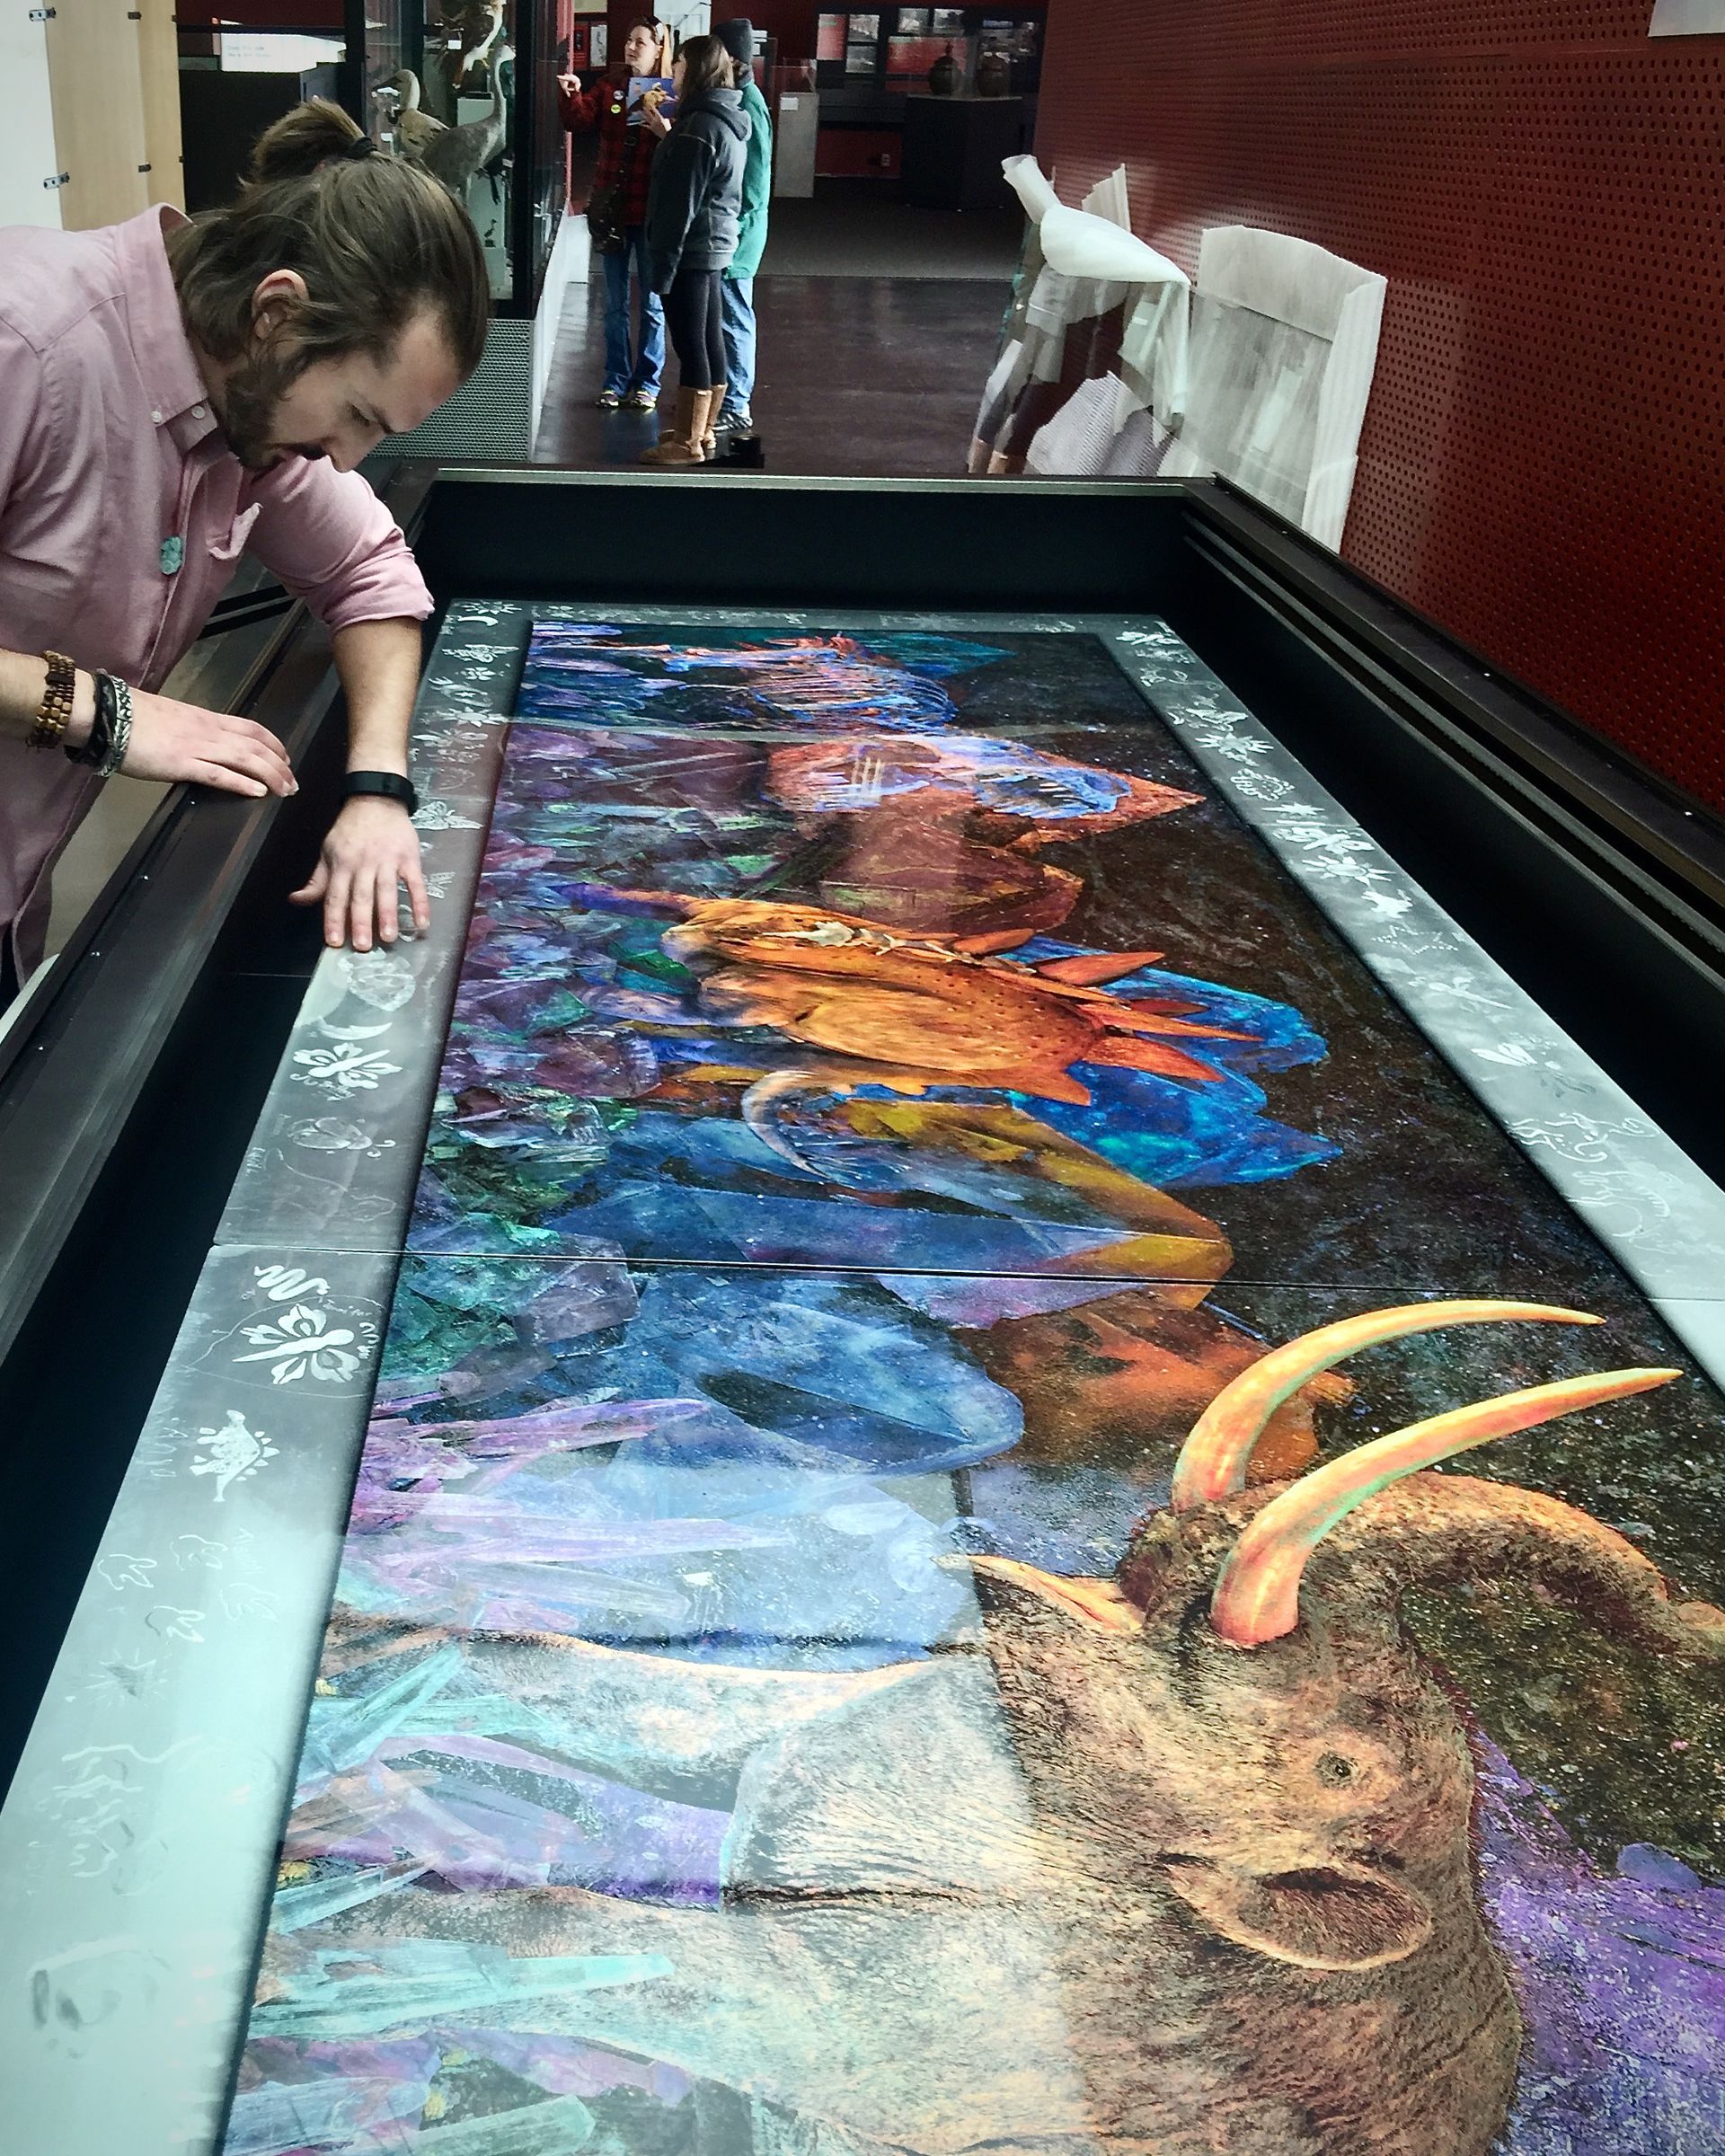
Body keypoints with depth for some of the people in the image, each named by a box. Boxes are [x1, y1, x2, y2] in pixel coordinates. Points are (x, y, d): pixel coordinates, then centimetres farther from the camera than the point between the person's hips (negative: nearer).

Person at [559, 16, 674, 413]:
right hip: (611, 211, 3)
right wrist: (571, 96, -22)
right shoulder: (608, 89, 7)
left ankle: (647, 382, 16)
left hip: (650, 213, -3)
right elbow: (580, 121, -4)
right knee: (615, 304, 10)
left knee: (652, 303, 6)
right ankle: (616, 380, 18)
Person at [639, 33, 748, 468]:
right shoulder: (726, 120, 12)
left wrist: (663, 264, -18)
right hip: (715, 244, 10)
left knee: (690, 344, -6)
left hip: (692, 248, -10)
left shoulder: (699, 126, -18)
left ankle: (688, 444, -1)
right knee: (710, 340, 14)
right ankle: (702, 430, 25)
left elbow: (681, 203, -20)